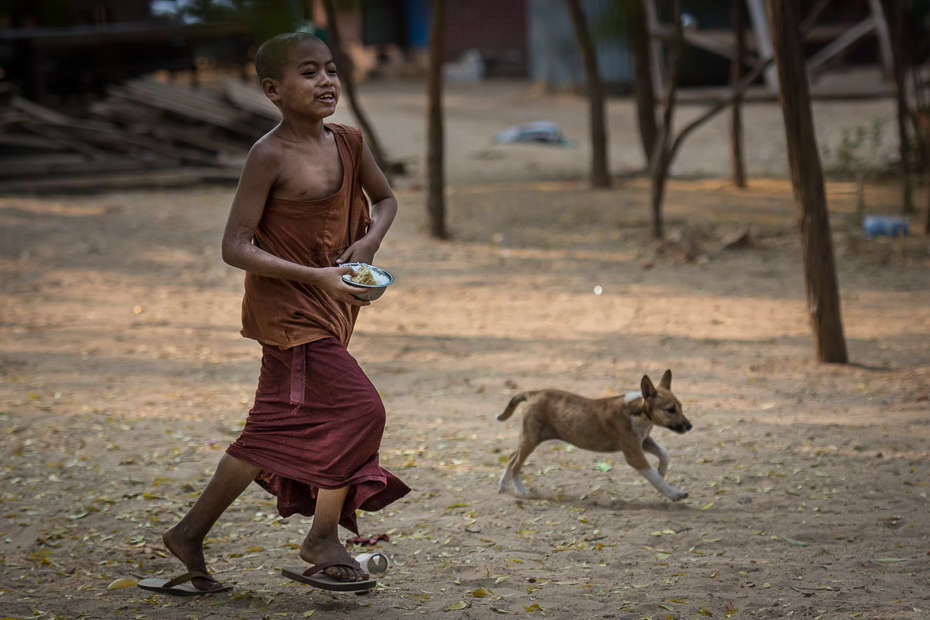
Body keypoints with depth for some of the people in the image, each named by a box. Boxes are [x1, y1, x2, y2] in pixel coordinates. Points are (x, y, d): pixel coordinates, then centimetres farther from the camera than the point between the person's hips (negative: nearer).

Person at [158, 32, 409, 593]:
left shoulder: (349, 143, 3)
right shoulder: (270, 157, -17)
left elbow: (385, 199, 20)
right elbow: (236, 246, -19)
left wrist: (370, 240, -3)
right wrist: (317, 276, -25)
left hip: (326, 307, 7)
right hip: (285, 308, -7)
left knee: (274, 432, 12)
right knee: (358, 408, -11)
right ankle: (324, 538, 3)